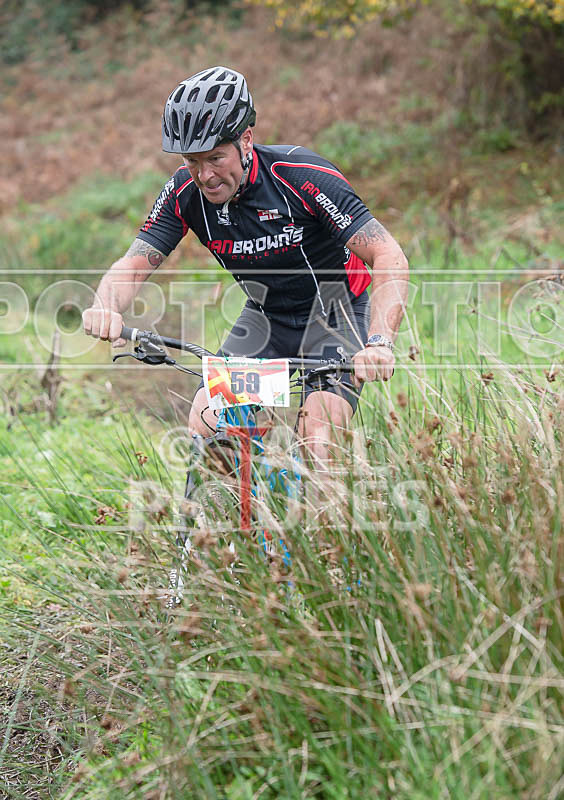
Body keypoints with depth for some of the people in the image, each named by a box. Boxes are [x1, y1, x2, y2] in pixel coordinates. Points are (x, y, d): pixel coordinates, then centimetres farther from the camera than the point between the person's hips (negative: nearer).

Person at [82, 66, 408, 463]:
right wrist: (106, 308, -41)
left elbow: (390, 258, -32)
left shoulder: (302, 175, -29)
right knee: (205, 423, -14)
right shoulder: (186, 192, -15)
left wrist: (379, 341, -49)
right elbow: (134, 264, -17)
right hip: (267, 315, 4)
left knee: (317, 438, -24)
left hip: (333, 311, -4)